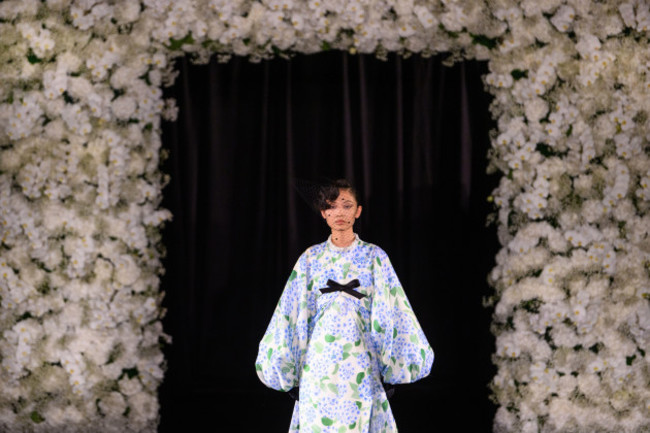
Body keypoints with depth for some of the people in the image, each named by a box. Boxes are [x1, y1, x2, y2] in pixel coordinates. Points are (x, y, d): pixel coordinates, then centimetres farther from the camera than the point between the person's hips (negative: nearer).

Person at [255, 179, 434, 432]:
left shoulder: (374, 257, 5)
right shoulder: (311, 258, 8)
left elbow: (390, 312, 4)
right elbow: (290, 314, 10)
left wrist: (393, 365, -1)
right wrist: (288, 372, 6)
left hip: (361, 362, -1)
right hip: (320, 362, 1)